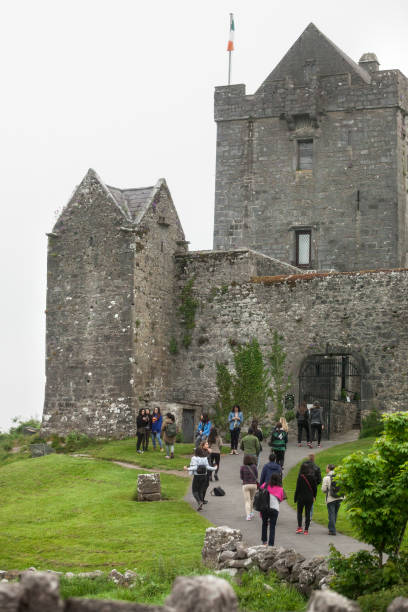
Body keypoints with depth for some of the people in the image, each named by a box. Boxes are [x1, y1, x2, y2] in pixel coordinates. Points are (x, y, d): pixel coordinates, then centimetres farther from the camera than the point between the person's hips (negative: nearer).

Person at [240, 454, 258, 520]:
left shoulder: (242, 467, -6)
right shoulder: (254, 466, -2)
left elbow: (241, 477, -1)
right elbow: (256, 476, 2)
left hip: (245, 485, -2)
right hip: (253, 484, 2)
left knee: (247, 501, -1)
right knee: (251, 499, 24)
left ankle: (248, 515, -15)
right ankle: (251, 513, 27)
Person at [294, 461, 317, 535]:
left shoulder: (300, 477, -13)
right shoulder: (311, 477, -2)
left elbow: (298, 489, -11)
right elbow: (315, 488, 3)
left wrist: (295, 498, -2)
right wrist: (314, 496, 15)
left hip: (301, 498, -3)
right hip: (309, 498, 3)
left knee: (299, 512, 14)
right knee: (308, 513, 9)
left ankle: (299, 527, 0)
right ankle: (306, 530, 5)